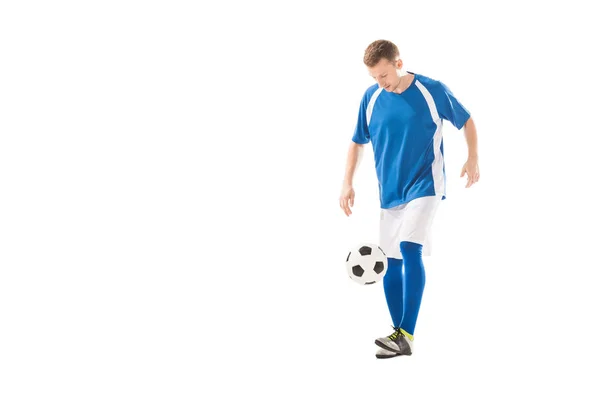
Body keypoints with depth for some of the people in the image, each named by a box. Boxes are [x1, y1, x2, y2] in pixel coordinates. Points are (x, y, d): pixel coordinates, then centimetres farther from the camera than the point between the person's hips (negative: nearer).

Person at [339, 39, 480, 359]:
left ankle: (406, 335, -22)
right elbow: (358, 142, 12)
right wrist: (348, 184, 6)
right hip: (389, 191, 5)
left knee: (410, 249, -22)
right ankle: (399, 333, 17)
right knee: (391, 262, 5)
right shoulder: (371, 98, 0)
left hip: (425, 185, -5)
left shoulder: (433, 91, -9)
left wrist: (473, 157, -3)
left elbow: (466, 120, 7)